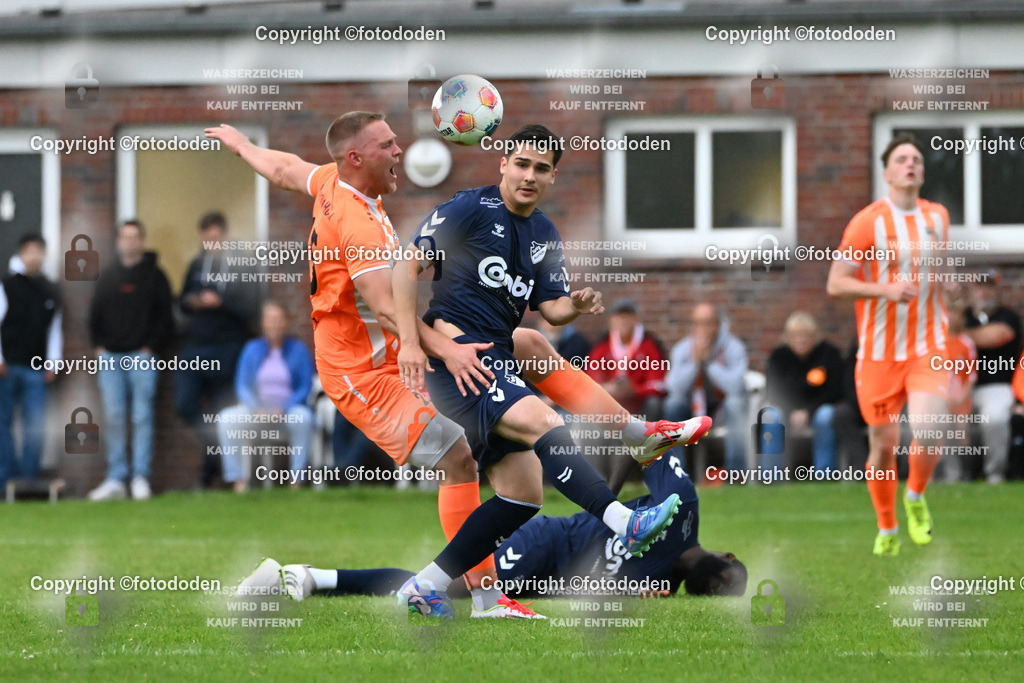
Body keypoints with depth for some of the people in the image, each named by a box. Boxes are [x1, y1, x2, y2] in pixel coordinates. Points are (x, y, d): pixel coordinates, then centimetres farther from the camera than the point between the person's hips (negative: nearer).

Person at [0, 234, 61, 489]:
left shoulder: (50, 291, 13)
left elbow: (54, 327, 17)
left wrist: (52, 362, 9)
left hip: (35, 369, 3)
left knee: (35, 425, -2)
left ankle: (29, 475, 3)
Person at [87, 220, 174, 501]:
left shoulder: (154, 275, 3)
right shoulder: (107, 277, 15)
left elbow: (165, 317, 0)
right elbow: (95, 316, 17)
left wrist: (151, 347, -8)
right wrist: (99, 346, 5)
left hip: (142, 357, -4)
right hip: (110, 357, 4)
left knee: (142, 418, -4)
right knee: (113, 419, 2)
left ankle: (141, 478, -1)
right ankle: (115, 479, 4)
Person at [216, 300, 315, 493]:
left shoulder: (297, 349, 3)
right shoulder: (253, 349, 8)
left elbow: (305, 387, -1)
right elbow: (242, 385, 5)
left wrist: (284, 409, -18)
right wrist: (256, 408, -15)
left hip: (289, 407, -2)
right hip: (256, 407, 2)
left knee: (303, 417, -37)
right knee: (226, 419, -27)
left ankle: (297, 477, -28)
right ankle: (238, 478, -23)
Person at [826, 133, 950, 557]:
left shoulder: (937, 216, 7)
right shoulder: (868, 221, -9)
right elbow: (835, 284, -12)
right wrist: (886, 289, -23)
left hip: (929, 348, 2)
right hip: (880, 351, -2)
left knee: (927, 433, -19)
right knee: (883, 446, 3)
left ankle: (916, 497, 10)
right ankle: (887, 529, 25)